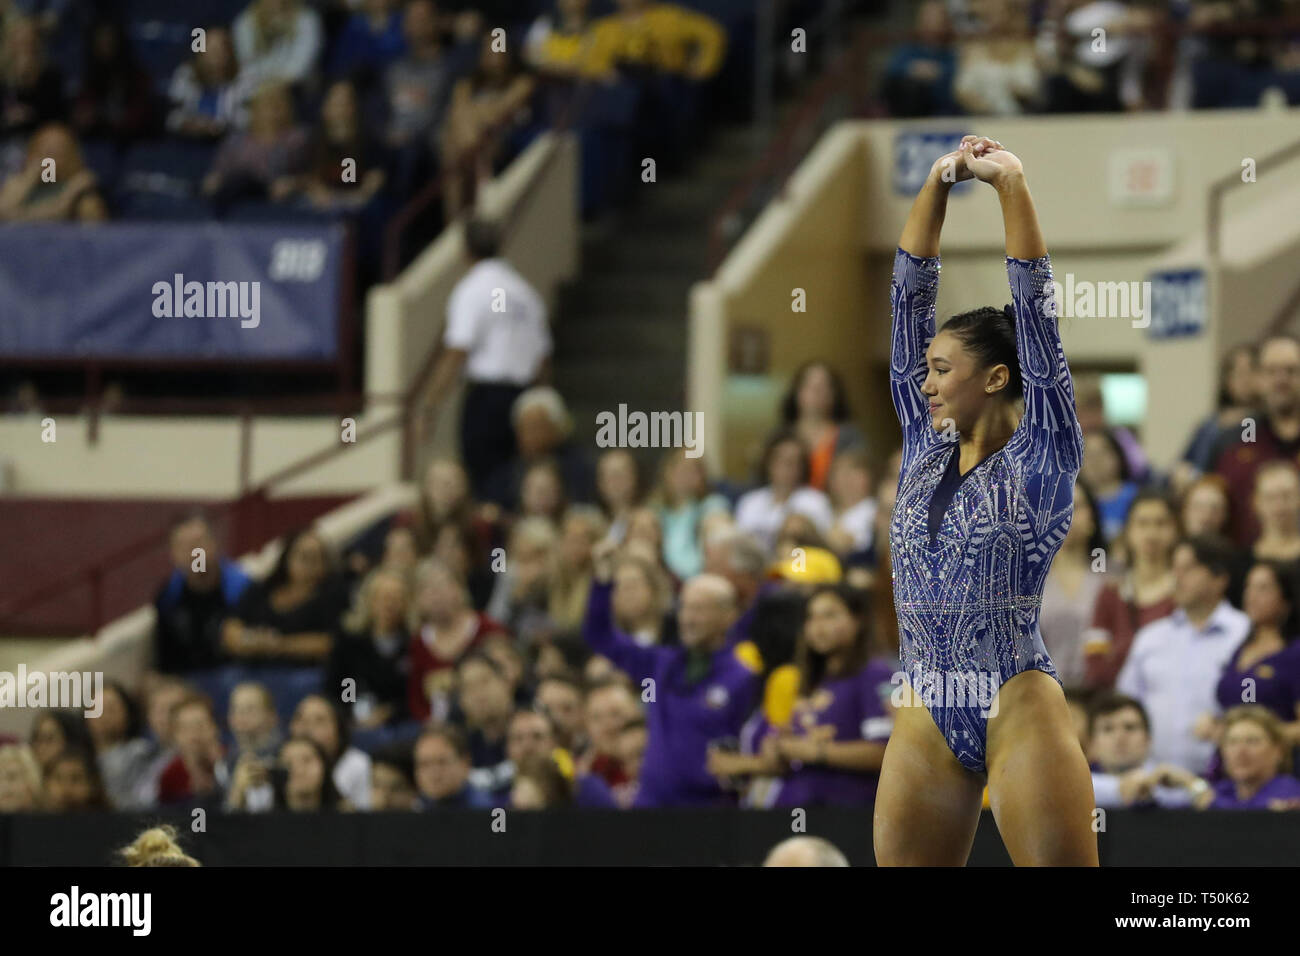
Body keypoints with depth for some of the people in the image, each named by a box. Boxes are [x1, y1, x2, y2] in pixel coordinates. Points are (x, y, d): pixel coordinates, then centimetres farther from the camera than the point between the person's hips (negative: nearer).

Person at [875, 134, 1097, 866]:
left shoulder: (1040, 461, 0)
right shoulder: (924, 454, 13)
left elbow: (1036, 313, -5)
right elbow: (911, 303, 12)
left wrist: (1012, 187, -8)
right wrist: (938, 187, 8)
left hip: (1019, 712, -6)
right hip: (926, 722, 6)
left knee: (1060, 860, -8)